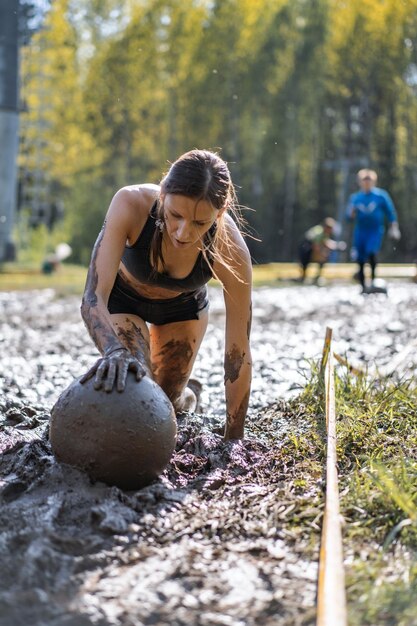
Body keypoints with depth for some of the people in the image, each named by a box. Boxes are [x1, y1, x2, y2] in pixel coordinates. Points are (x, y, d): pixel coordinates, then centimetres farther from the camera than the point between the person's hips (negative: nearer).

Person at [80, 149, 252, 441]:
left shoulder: (230, 250, -37)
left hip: (184, 307, 1)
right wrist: (115, 350, -64)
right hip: (122, 297, -1)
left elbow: (239, 353, -29)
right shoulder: (131, 204, -41)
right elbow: (93, 298, -43)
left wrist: (233, 441, -26)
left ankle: (186, 395, 46)